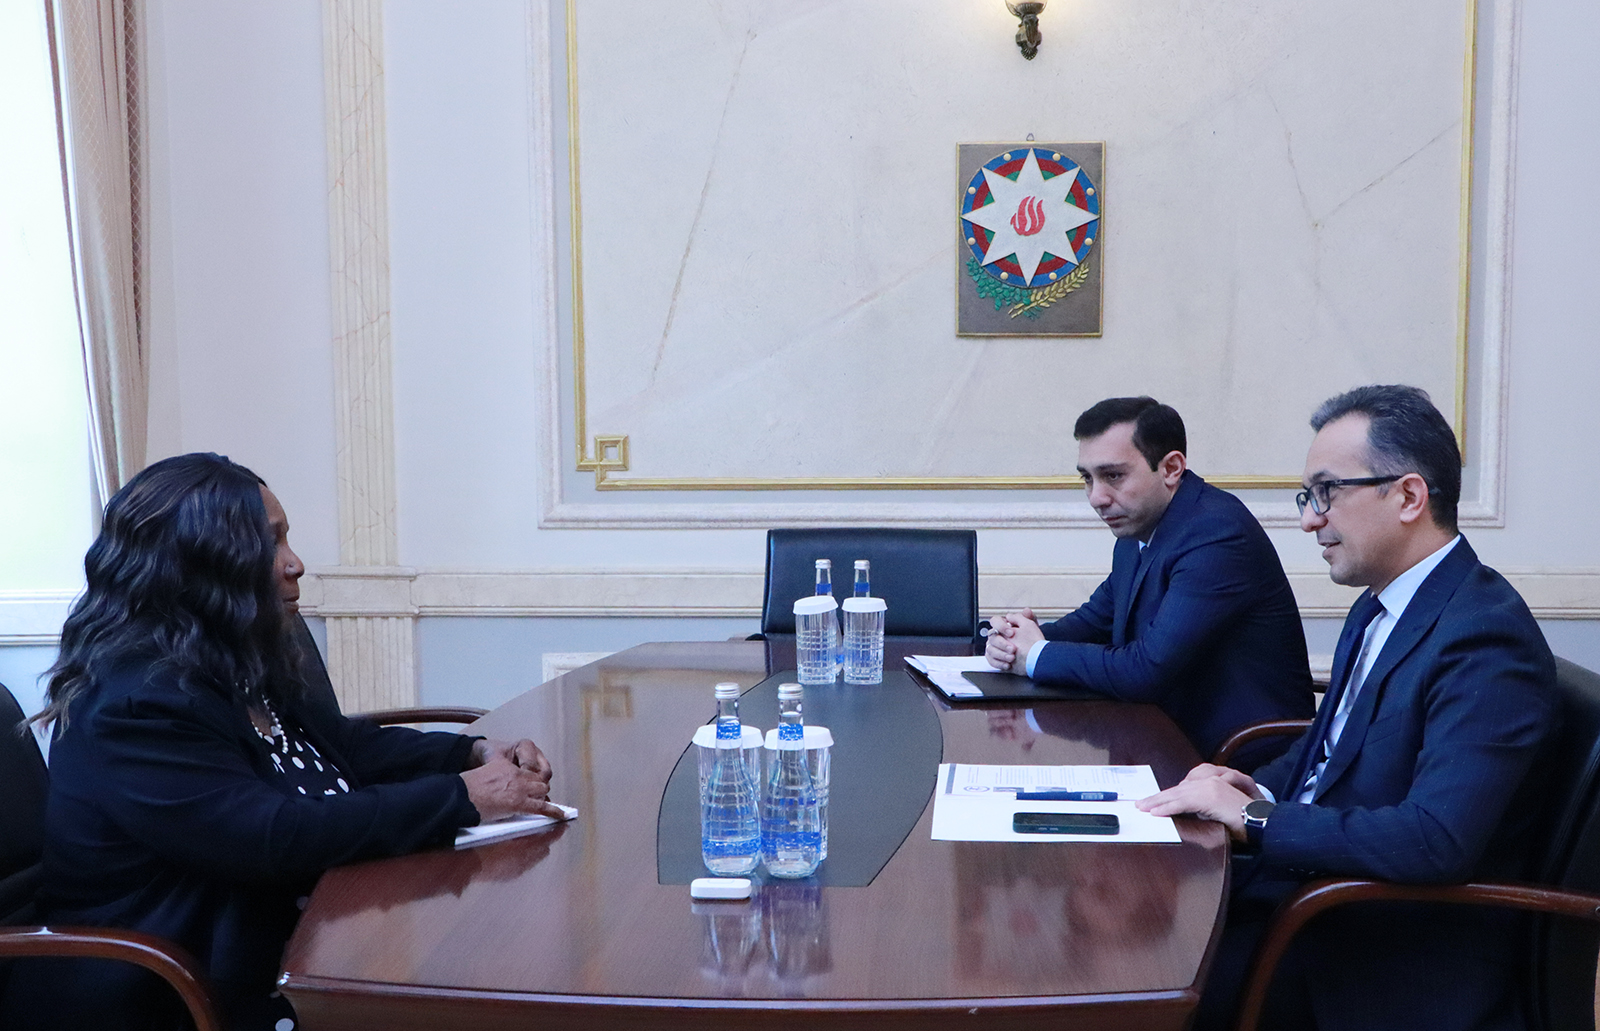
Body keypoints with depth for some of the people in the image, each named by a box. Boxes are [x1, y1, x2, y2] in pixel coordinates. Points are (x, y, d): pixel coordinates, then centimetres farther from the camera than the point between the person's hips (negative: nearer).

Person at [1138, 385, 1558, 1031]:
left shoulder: (1485, 638, -21)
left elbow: (1437, 839, -30)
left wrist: (1255, 818, -22)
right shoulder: (1379, 608, 9)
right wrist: (1259, 789, 0)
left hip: (1399, 959, -8)